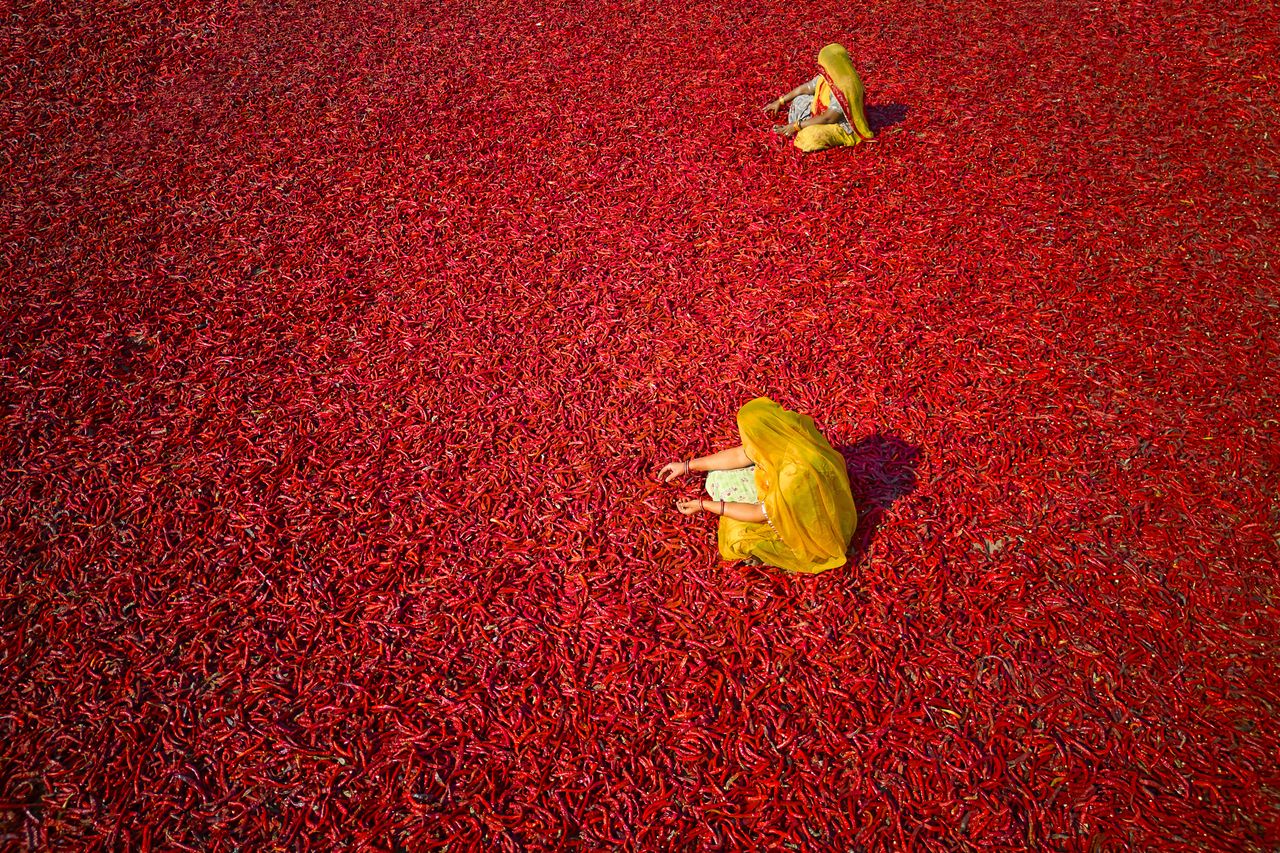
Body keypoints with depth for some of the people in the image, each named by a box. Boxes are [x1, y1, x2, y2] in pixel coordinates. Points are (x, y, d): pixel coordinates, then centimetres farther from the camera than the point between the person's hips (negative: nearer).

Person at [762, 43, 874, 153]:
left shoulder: (844, 89, -33)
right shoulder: (827, 76, -6)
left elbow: (827, 119, -31)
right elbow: (804, 89, 8)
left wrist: (796, 126, -27)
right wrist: (780, 102, 10)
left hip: (842, 127, -10)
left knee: (810, 136, -33)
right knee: (800, 100, 13)